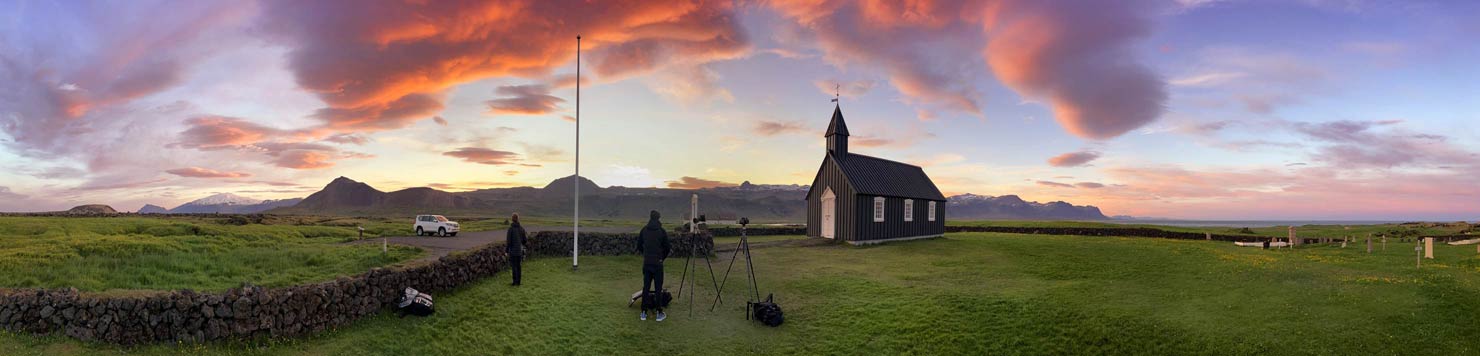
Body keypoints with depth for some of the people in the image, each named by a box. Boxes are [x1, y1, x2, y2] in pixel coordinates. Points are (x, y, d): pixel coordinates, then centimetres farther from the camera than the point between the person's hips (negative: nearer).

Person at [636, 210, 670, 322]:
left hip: (646, 263, 3)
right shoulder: (662, 231, -7)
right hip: (657, 263, -3)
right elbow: (667, 248, -1)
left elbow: (639, 246, 9)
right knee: (658, 288, 1)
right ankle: (659, 313, 3)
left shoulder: (644, 230, 2)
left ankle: (644, 313, 11)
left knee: (646, 287, 9)